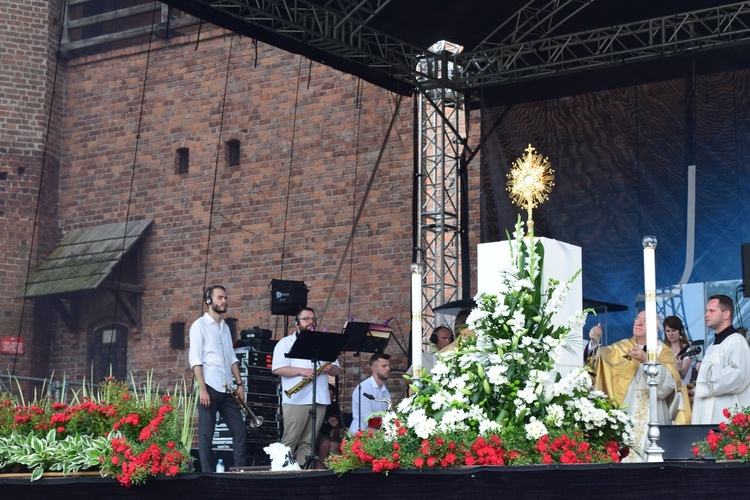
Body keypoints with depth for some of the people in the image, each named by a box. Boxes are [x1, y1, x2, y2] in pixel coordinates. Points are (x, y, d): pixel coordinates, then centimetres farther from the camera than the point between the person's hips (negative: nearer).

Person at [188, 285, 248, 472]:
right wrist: (202, 389, -17)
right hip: (210, 388, -7)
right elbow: (195, 360, -9)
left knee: (240, 430, 4)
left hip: (227, 389, 7)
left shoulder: (225, 327, 17)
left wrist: (239, 383, 9)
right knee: (206, 434, -2)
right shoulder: (199, 325, -2)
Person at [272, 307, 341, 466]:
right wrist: (301, 371, -19)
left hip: (319, 399, 5)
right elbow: (277, 369, -7)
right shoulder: (286, 343, 6)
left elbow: (337, 368, 20)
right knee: (289, 442, -6)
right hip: (296, 400, -5)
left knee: (308, 442, 4)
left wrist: (331, 369, -5)